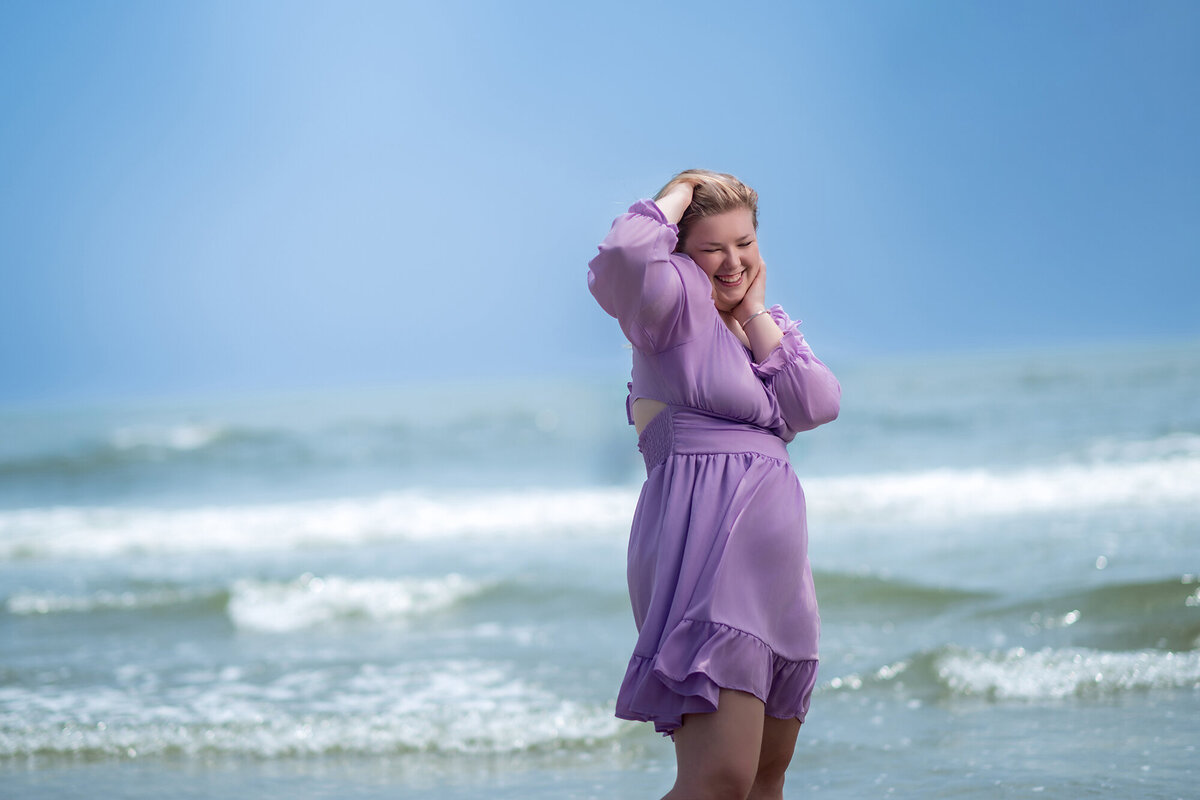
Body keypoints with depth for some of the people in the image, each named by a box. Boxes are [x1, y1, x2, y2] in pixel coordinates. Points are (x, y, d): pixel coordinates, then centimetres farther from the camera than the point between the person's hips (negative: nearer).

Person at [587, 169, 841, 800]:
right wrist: (681, 192, -8)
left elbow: (817, 405, 4)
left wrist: (755, 313, 4)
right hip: (704, 541, -9)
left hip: (772, 558, 9)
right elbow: (624, 257, -26)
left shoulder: (768, 325, 21)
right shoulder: (678, 304, -2)